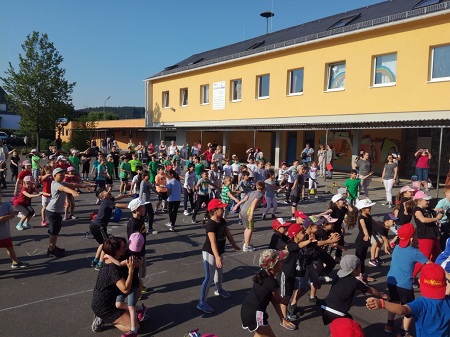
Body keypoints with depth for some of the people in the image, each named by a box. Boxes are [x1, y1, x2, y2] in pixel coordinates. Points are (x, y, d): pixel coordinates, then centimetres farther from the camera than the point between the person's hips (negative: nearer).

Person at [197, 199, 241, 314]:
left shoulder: (222, 221, -2)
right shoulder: (210, 224, -28)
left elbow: (228, 234, 12)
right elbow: (213, 242, -35)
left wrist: (234, 245, 23)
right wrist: (217, 257, -42)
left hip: (219, 252, 9)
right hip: (209, 253, -9)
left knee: (219, 272, 27)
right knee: (209, 277, -8)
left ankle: (219, 290, 52)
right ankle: (202, 302, 0)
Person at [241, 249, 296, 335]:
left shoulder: (262, 274, 0)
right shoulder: (273, 283, -26)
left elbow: (273, 299, 4)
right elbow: (277, 300, -4)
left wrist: (282, 318, 7)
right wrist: (288, 301, 18)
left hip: (246, 309, 9)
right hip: (254, 314, -9)